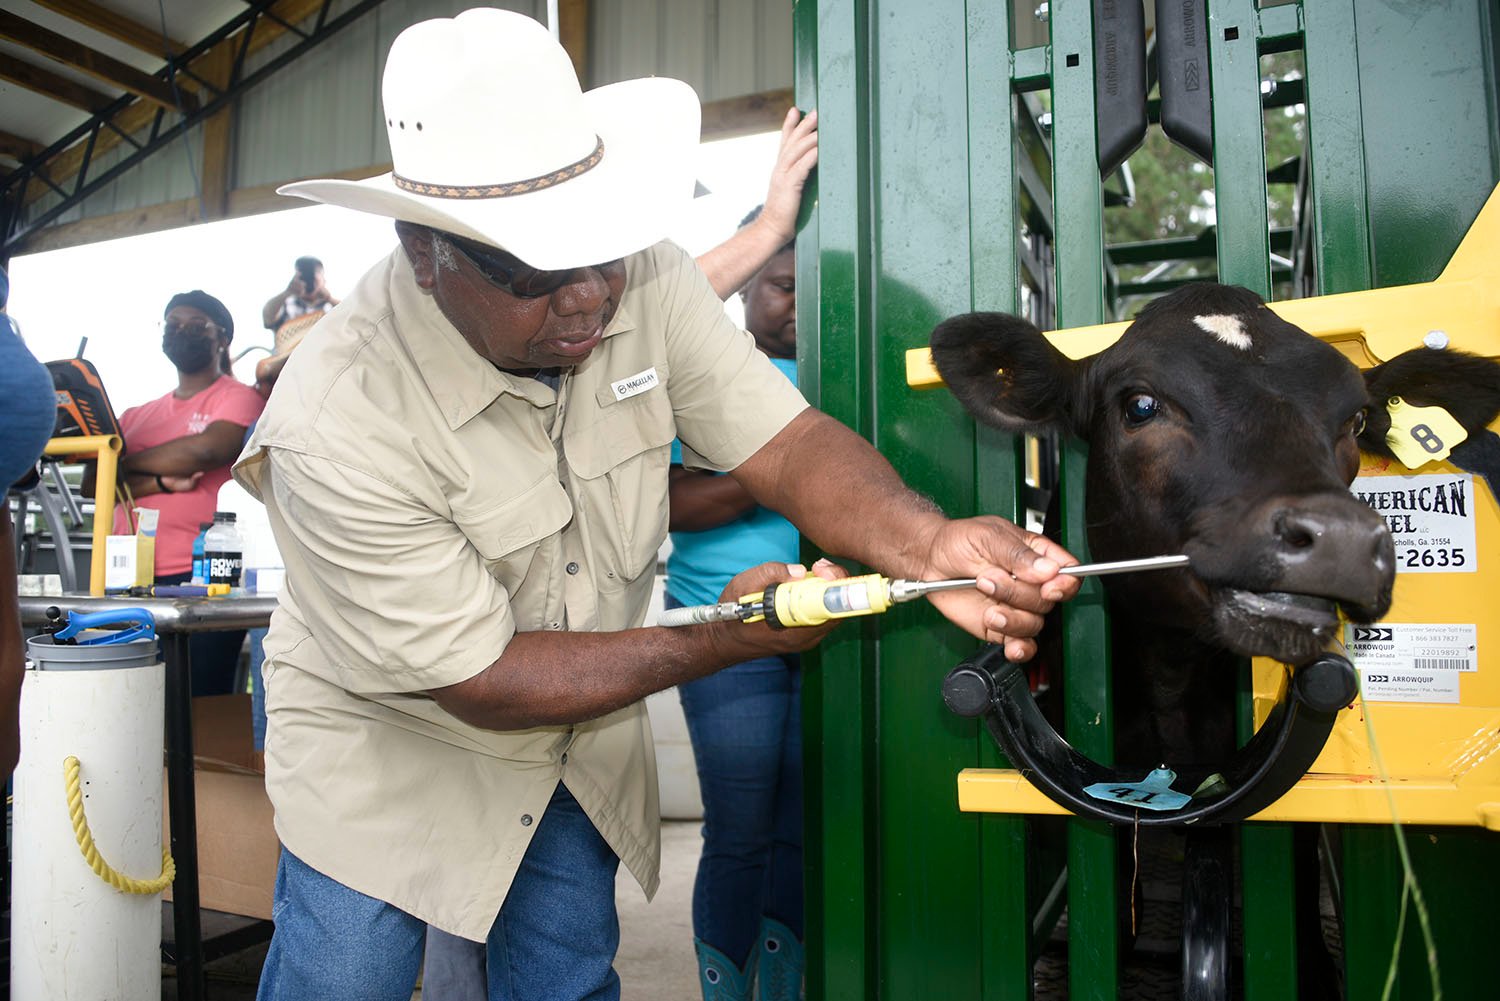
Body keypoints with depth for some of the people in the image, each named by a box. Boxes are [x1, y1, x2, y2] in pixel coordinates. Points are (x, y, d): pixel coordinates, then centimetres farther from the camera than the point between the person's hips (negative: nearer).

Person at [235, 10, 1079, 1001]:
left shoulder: (642, 280, -18)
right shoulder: (338, 423, -32)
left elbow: (786, 442, -18)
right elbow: (482, 681, -26)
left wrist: (929, 541, -38)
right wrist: (723, 638, -29)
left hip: (580, 750, 4)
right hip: (389, 745, -3)